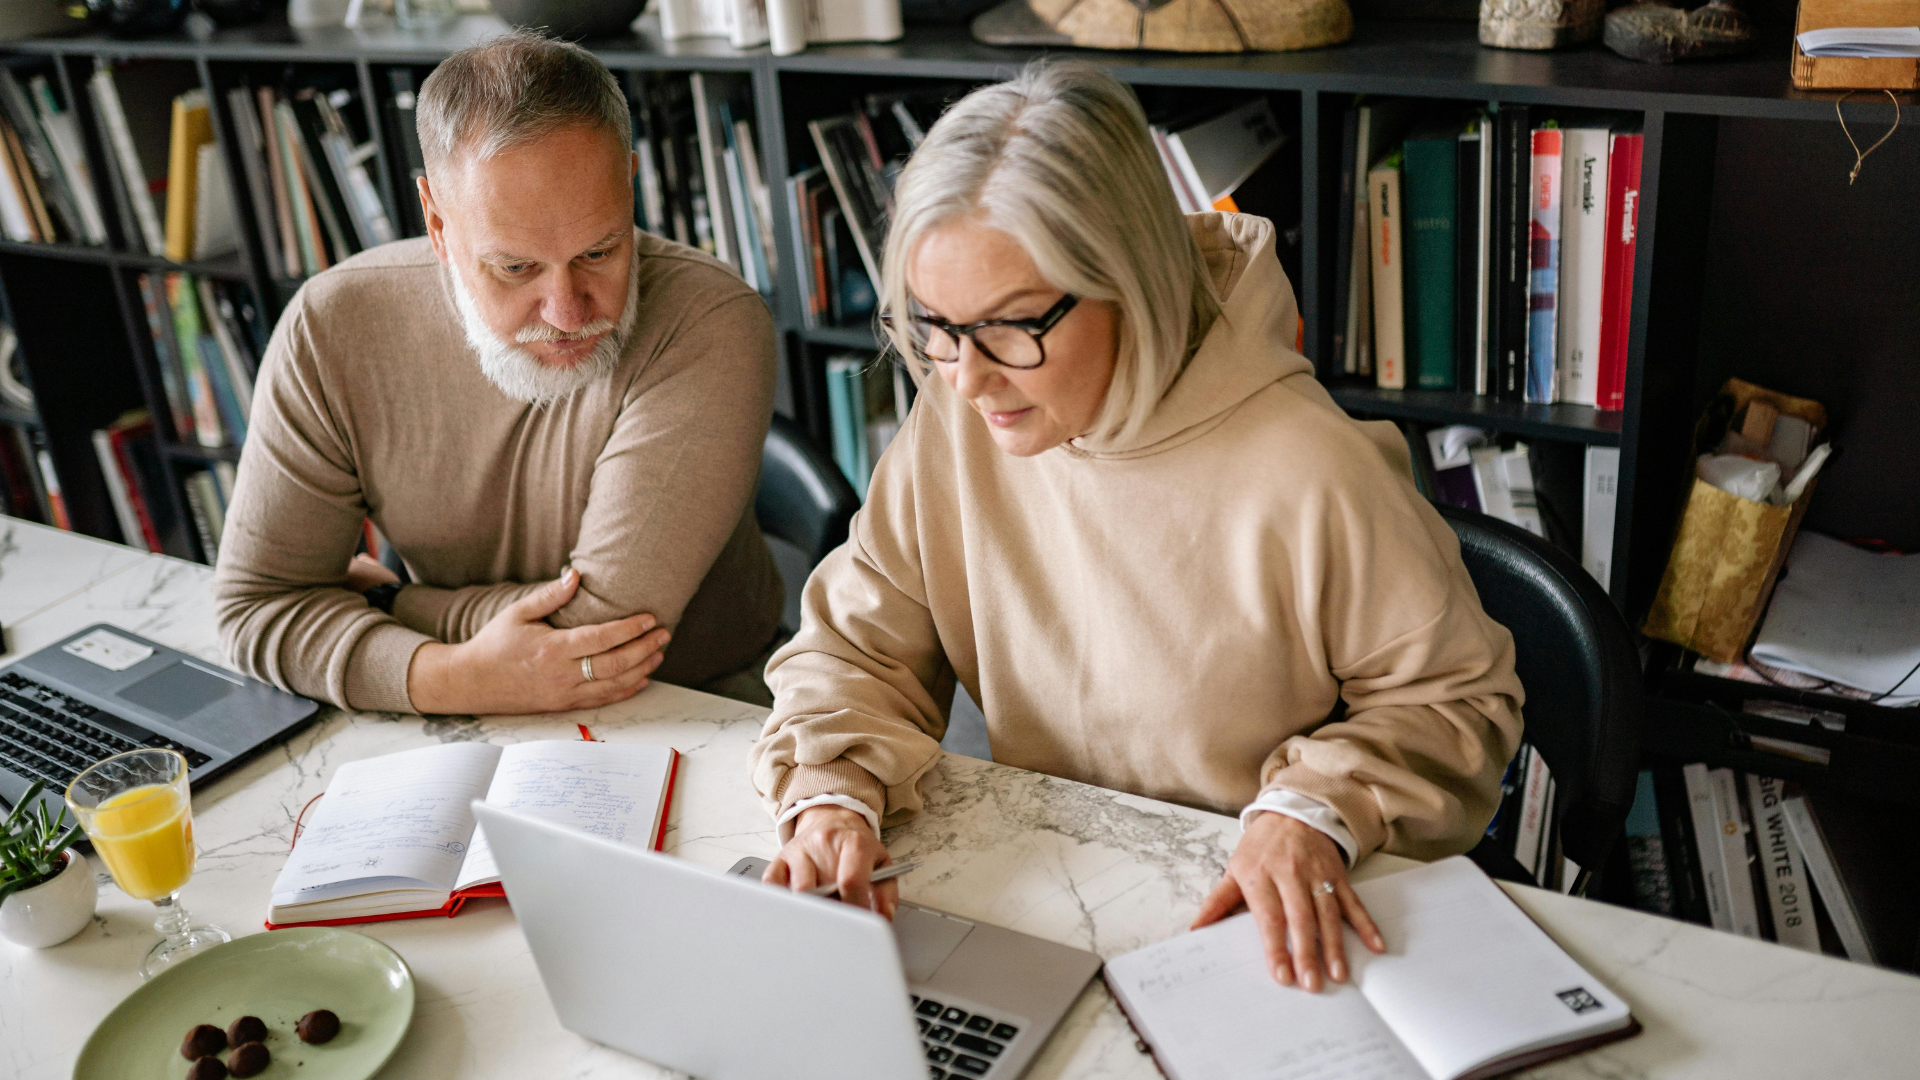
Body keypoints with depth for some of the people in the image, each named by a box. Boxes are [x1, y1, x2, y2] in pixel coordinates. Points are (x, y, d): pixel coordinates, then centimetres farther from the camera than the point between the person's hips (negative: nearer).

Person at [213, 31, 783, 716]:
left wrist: (379, 600, -10)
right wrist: (450, 679, -24)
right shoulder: (331, 330, -11)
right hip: (462, 736, 3)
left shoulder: (711, 327, -23)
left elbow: (606, 616, -23)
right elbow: (258, 600, -6)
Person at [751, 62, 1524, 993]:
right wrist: (831, 792, -17)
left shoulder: (1312, 479, -22)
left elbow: (1456, 699, -8)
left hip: (1251, 928, 0)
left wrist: (1316, 810, -24)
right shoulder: (956, 429, -7)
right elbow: (854, 646, 2)